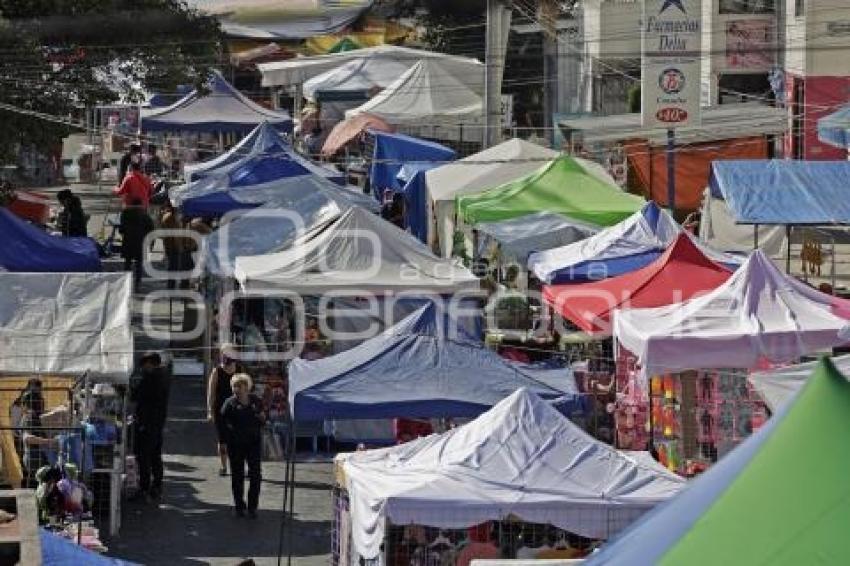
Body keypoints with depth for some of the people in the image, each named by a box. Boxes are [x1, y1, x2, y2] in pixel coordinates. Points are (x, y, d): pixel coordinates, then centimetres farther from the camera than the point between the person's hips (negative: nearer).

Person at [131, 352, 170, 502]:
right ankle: (157, 488, 22)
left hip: (146, 422, -9)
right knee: (156, 455, 16)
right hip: (160, 420, 9)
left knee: (143, 456, -5)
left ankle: (144, 490, -7)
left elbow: (135, 395, -14)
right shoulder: (165, 376, 9)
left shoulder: (150, 377, -17)